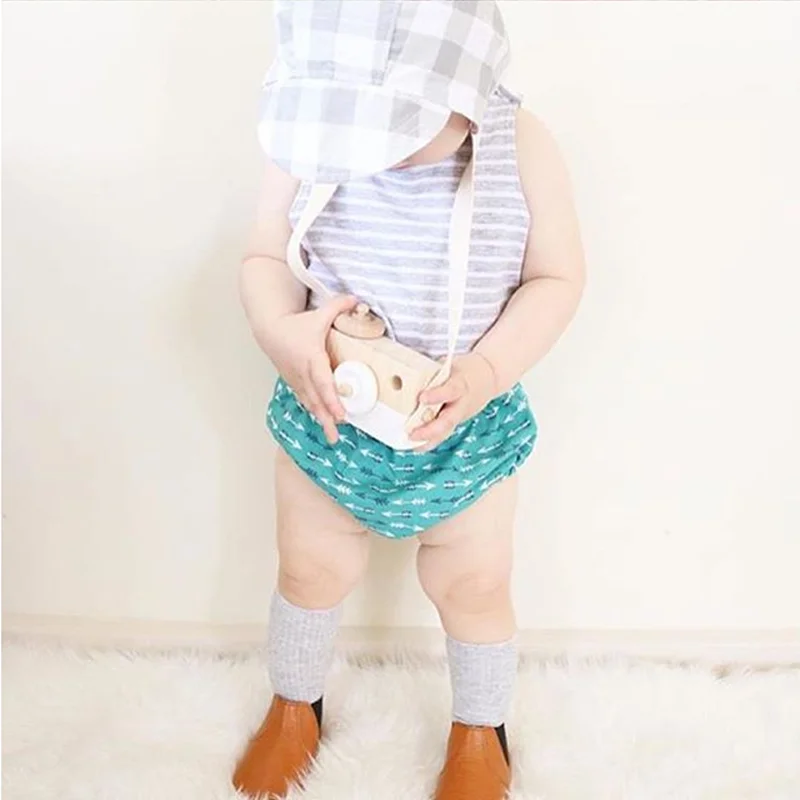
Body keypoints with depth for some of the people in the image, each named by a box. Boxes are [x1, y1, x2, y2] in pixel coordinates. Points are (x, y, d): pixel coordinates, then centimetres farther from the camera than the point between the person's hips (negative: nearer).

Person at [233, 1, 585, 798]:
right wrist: (281, 331, -28)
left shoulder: (521, 146, -19)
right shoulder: (306, 141, -17)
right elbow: (264, 260, -6)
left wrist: (487, 371, -26)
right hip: (325, 420, 1)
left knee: (473, 588, 18)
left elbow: (557, 279, -11)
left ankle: (480, 731, 48)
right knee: (310, 573, 21)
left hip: (466, 434, -1)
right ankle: (293, 707, 51)